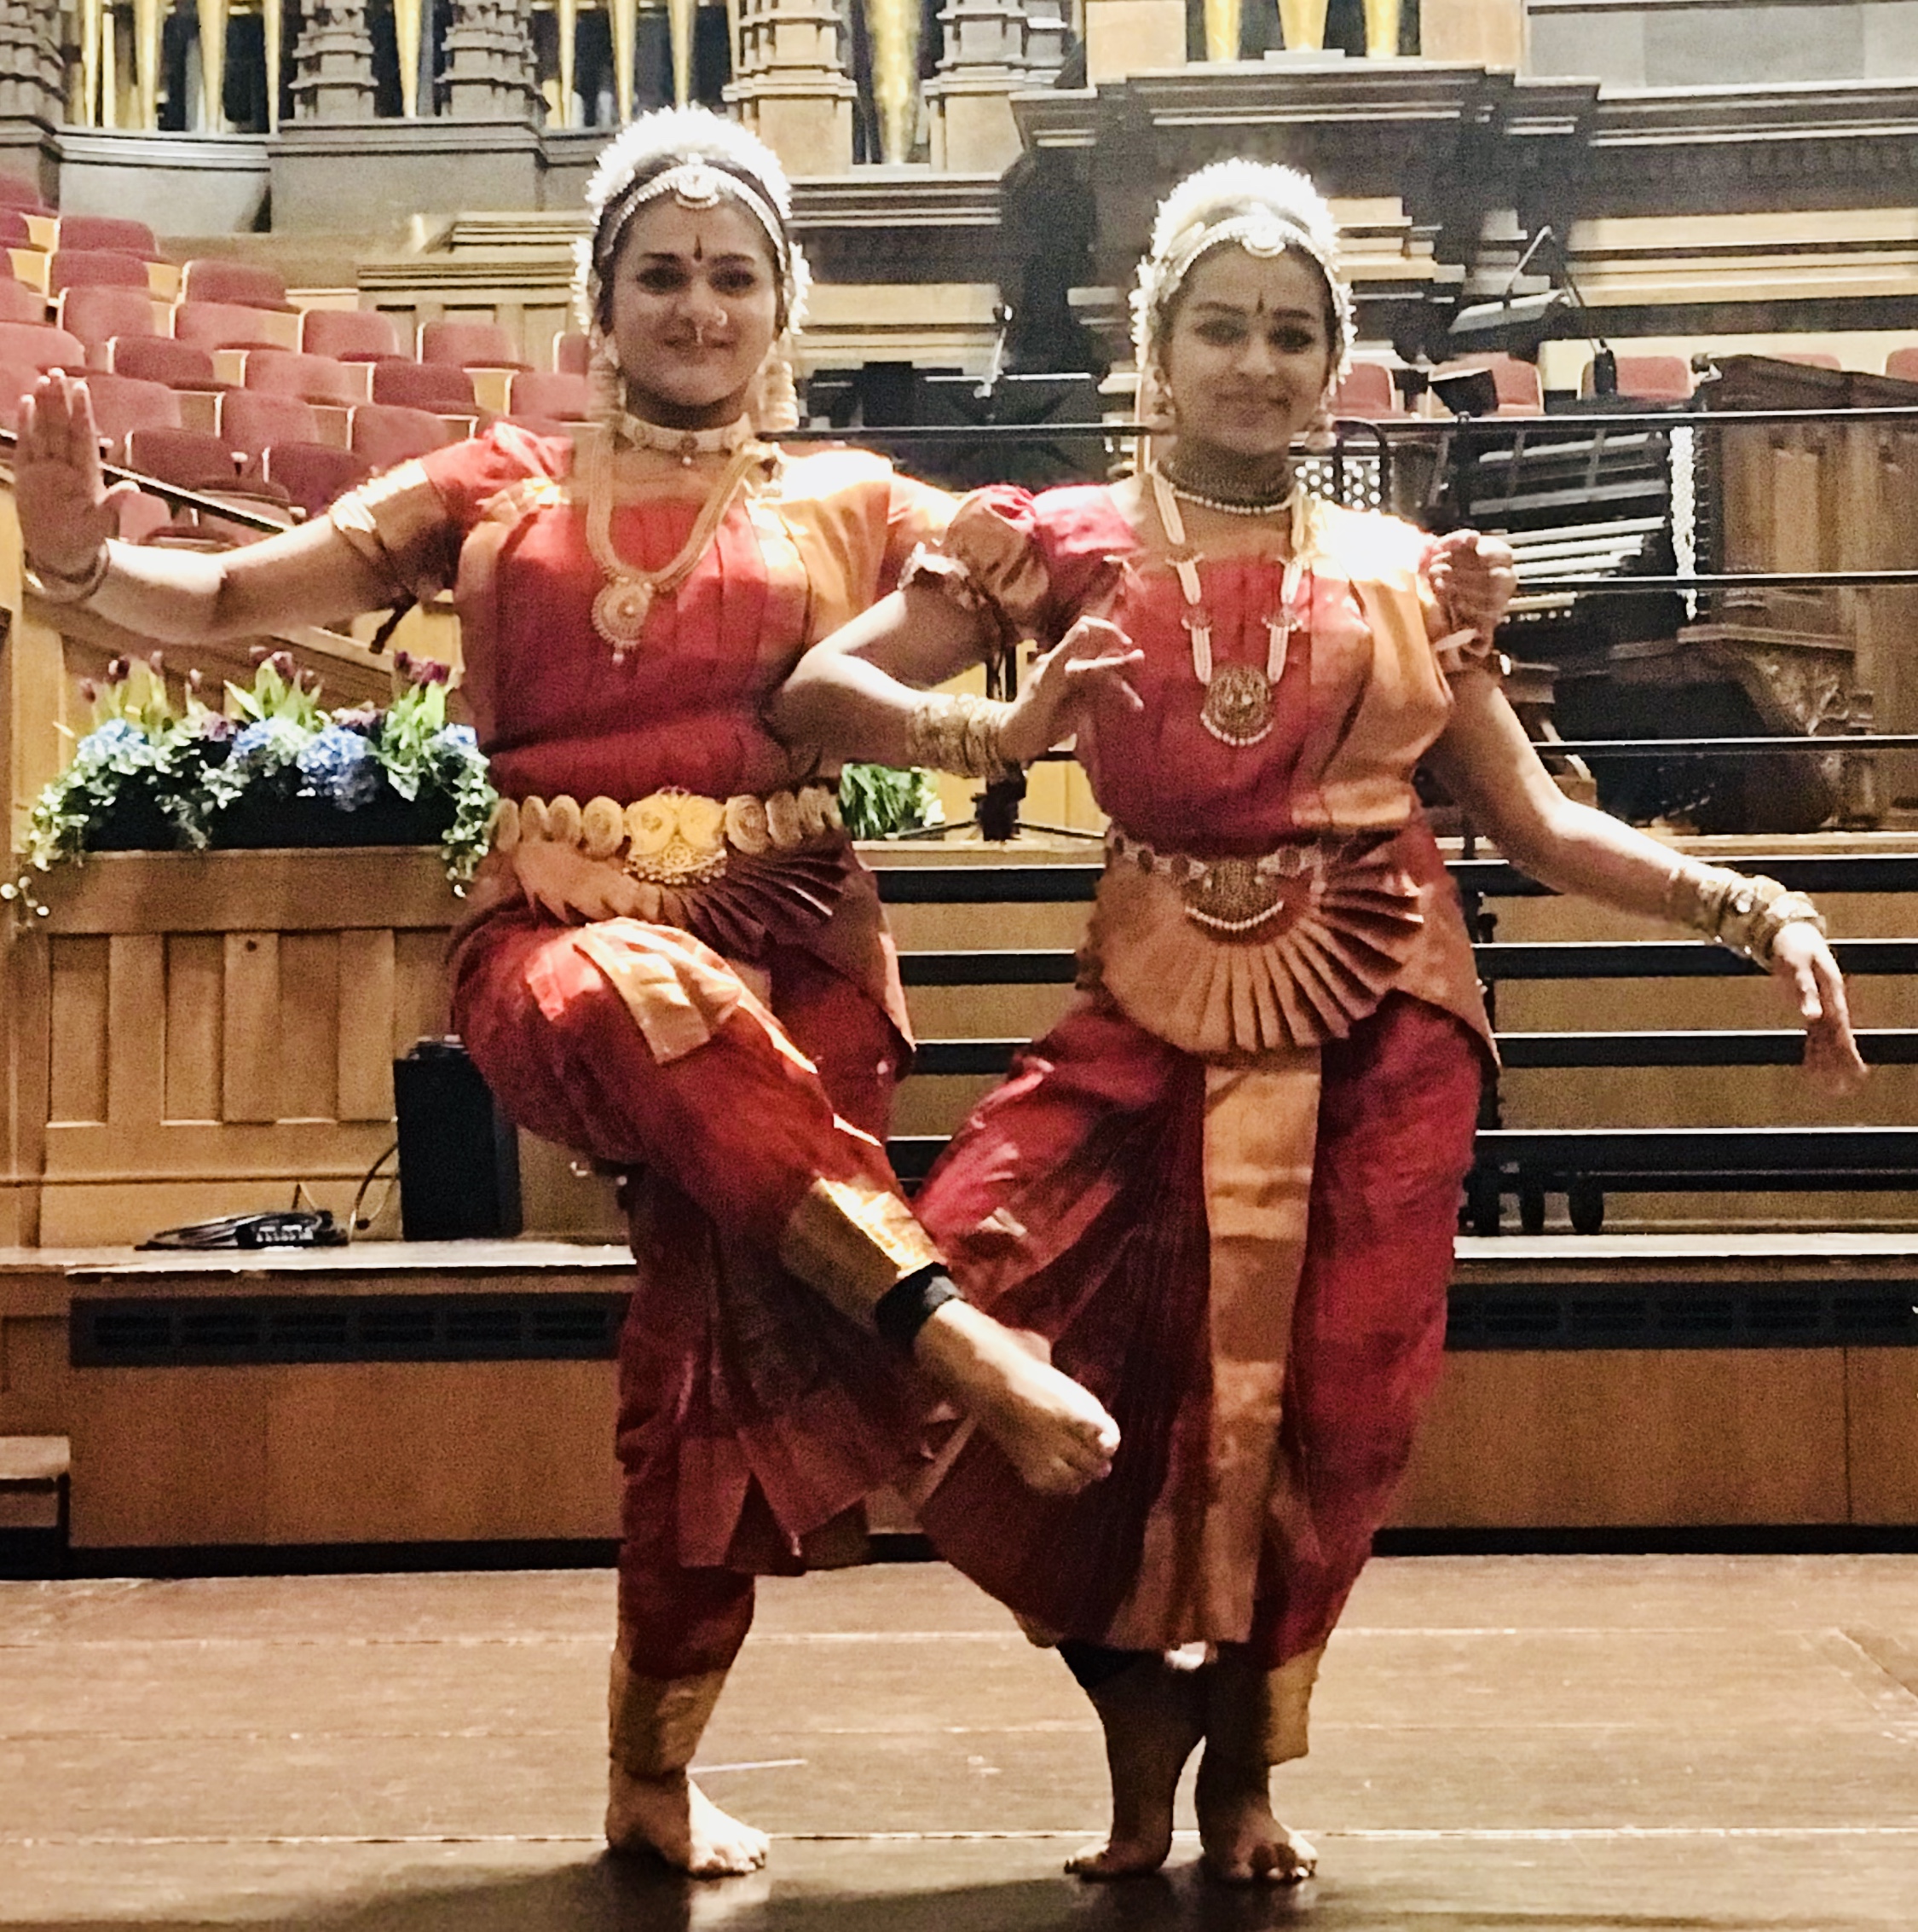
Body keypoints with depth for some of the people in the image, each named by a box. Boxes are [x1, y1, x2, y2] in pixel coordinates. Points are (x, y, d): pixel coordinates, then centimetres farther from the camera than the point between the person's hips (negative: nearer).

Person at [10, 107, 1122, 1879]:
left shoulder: (849, 507, 14)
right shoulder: (498, 493, 14)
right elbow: (230, 601, 13)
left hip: (791, 954, 1)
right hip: (555, 953, 0)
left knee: (725, 1344, -12)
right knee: (654, 1001, -39)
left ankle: (655, 1776, 5)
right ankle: (949, 1330, -41)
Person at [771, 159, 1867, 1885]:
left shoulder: (1408, 574, 11)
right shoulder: (1072, 546, 7)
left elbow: (1539, 822, 9)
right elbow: (815, 690, 2)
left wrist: (1755, 907, -3)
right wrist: (993, 736, -16)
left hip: (1381, 1025, 1)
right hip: (1163, 1011, 0)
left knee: (1320, 1399, -5)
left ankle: (1244, 1756, 21)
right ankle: (1144, 1712, 8)